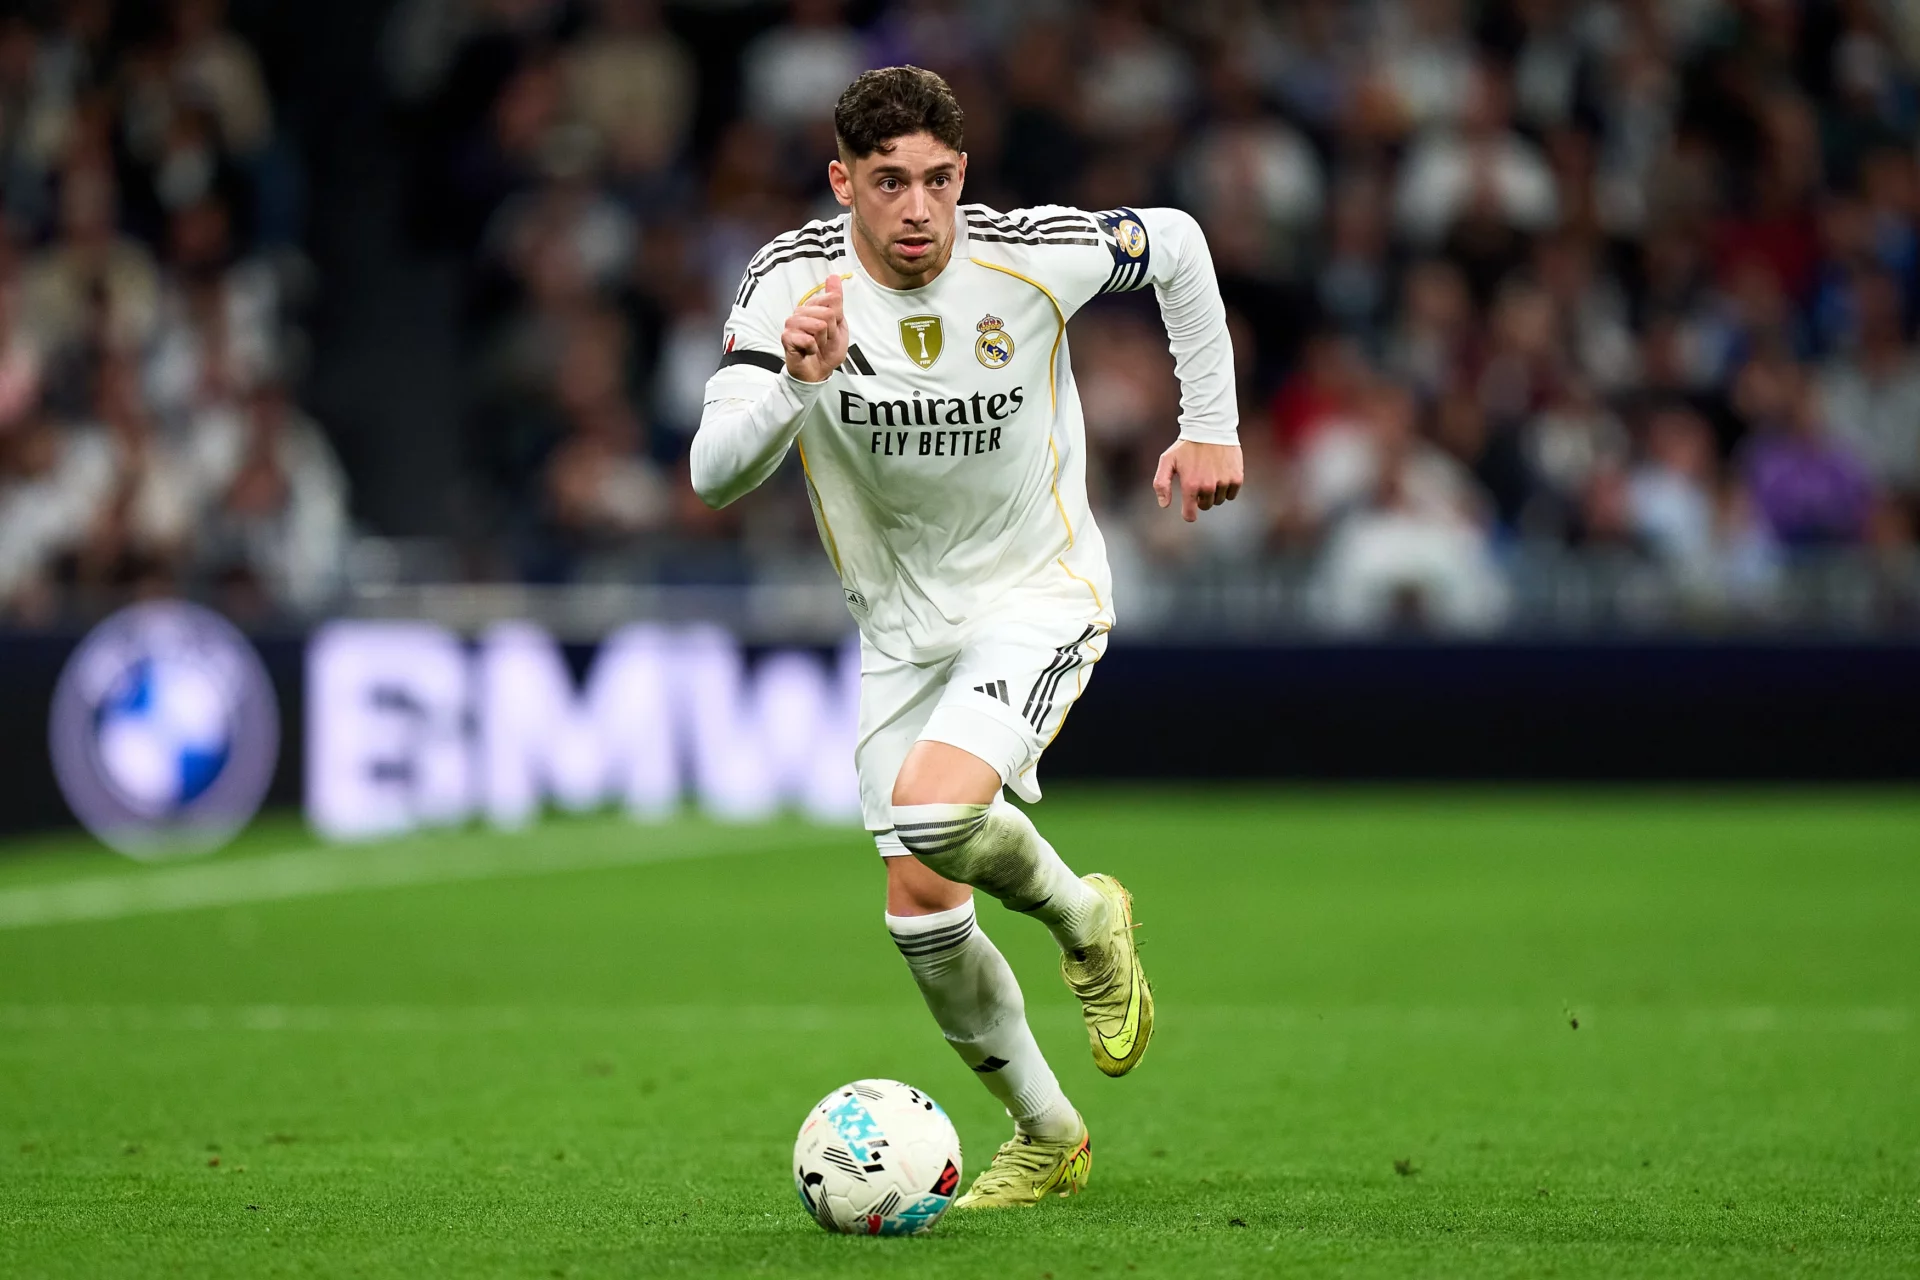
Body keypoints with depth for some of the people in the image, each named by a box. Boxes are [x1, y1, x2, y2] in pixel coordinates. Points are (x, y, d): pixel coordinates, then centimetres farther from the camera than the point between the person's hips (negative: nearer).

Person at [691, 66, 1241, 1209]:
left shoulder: (1033, 254, -19)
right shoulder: (794, 279, -16)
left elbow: (1175, 243, 3)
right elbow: (714, 475, -22)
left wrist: (1210, 427, 7)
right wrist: (795, 384, -40)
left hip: (1040, 594, -4)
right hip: (902, 622, 4)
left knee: (931, 810, -29)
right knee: (920, 911, 2)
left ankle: (1084, 918, 3)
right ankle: (1047, 1137, 26)